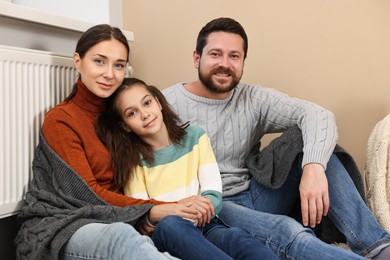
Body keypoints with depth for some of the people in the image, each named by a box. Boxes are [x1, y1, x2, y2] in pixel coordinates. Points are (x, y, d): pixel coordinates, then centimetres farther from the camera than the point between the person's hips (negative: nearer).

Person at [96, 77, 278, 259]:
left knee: (237, 237, -33)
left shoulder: (195, 136, 9)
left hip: (204, 226, 2)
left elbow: (213, 192, 1)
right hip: (163, 234, -1)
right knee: (170, 224, -37)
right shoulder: (132, 160, 4)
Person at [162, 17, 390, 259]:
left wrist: (314, 166, -32)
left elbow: (317, 114, -13)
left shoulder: (254, 99, 2)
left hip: (253, 197, 5)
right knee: (286, 230, -33)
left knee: (307, 140, -14)